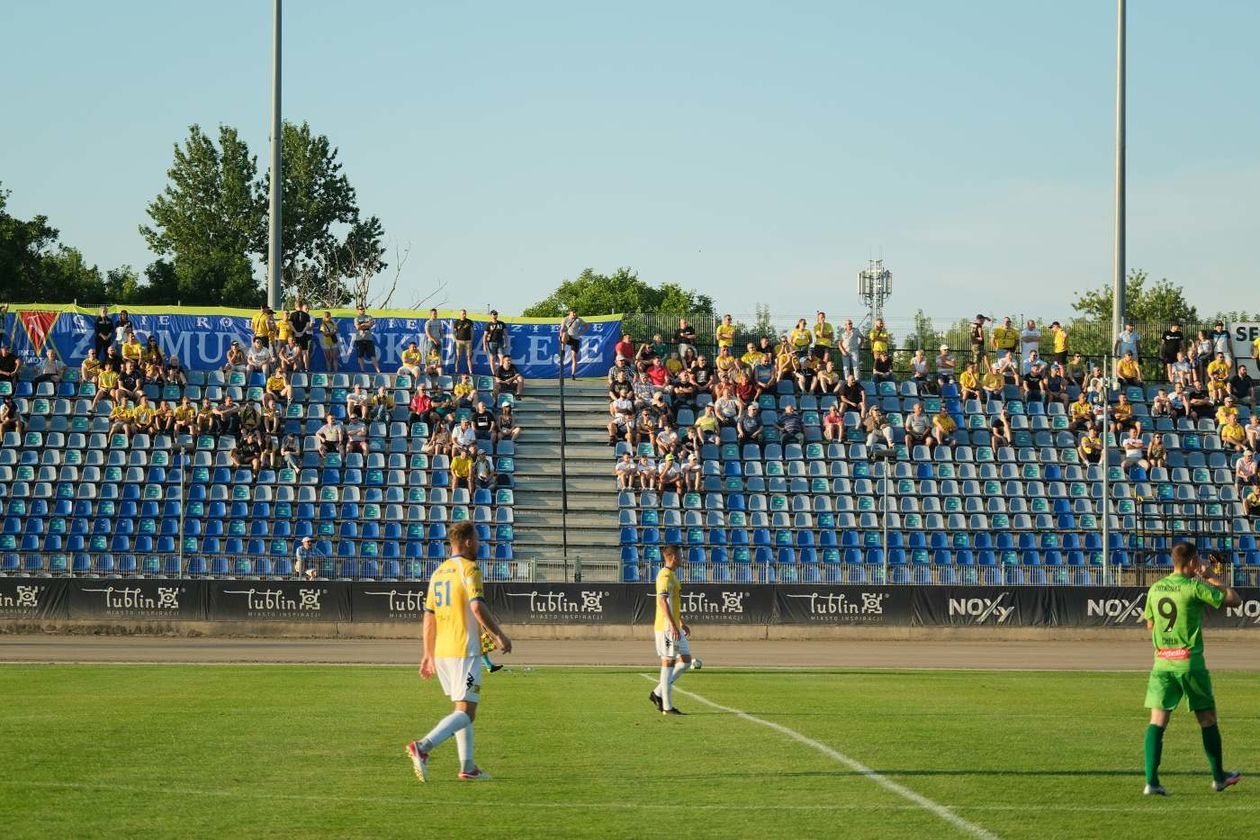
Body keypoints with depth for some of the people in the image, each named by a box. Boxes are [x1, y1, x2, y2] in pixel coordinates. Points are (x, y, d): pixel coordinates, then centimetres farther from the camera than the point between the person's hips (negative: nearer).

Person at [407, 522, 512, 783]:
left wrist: (429, 654, 20)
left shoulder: (438, 573, 15)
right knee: (465, 712, -9)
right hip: (464, 651, -8)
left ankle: (467, 767, 14)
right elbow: (477, 607, -19)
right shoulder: (468, 568, -8)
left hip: (441, 653, 8)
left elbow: (429, 616, 16)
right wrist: (499, 636, -10)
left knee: (463, 710, 17)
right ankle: (423, 747, -26)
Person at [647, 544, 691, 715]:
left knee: (685, 661, 10)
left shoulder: (672, 575, 19)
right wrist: (673, 626, -28)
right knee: (668, 663, -5)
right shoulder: (666, 575, -14)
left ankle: (658, 693, 13)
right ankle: (667, 706, -1)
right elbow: (663, 600, -24)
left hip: (674, 627, 10)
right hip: (667, 627, -10)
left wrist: (682, 624, 28)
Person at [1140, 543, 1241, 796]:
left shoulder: (1155, 588, 7)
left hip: (1161, 661, 4)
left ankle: (1151, 781, -12)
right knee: (1207, 718, 12)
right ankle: (1218, 777, 24)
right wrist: (1211, 578, 7)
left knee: (1157, 720, -1)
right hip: (1189, 661, -4)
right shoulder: (1195, 587, -9)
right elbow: (1234, 600, -4)